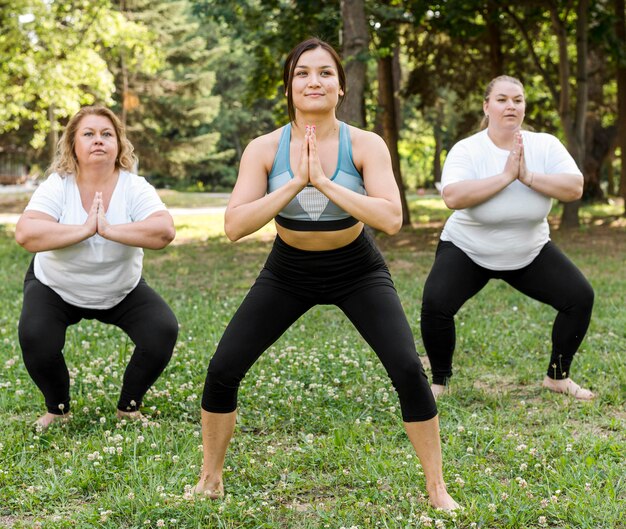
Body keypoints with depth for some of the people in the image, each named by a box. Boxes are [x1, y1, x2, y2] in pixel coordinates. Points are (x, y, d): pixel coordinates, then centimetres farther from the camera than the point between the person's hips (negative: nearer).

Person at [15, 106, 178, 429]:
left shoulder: (135, 188, -18)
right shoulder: (57, 186, -20)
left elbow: (164, 232, -35)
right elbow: (25, 234, -35)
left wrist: (109, 229, -40)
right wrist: (84, 229, -40)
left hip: (122, 290, 2)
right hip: (56, 288, -1)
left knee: (163, 330, -19)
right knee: (35, 338, -27)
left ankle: (129, 407, 6)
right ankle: (57, 408, 3)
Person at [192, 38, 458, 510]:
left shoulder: (366, 145, -18)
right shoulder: (264, 149, -15)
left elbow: (391, 219, -30)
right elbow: (234, 226, -24)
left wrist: (324, 182, -35)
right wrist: (294, 184, -33)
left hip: (357, 270, -1)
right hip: (288, 271, 2)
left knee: (408, 369, -16)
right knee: (223, 370, -6)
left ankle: (437, 489, 3)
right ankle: (210, 480, 17)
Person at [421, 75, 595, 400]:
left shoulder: (546, 145, -9)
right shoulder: (467, 150, -18)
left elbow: (574, 188, -21)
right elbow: (452, 197, -35)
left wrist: (528, 176, -31)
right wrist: (506, 176, -35)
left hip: (531, 252, 3)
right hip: (467, 251, -3)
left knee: (580, 297, -7)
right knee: (435, 303, -25)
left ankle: (557, 376, 14)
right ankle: (439, 380, 0)